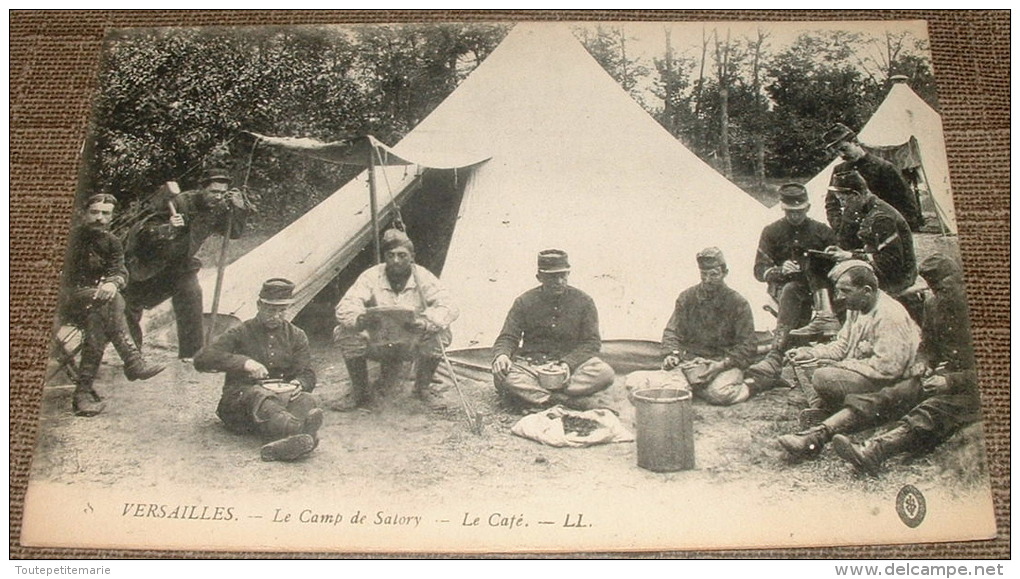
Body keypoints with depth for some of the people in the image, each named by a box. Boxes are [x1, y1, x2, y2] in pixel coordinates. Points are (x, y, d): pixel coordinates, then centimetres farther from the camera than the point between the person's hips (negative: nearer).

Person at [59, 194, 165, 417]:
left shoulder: (112, 242, 14)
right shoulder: (73, 237, 5)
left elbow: (120, 271, -3)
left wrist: (113, 282, -29)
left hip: (96, 303, 3)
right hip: (69, 302, -3)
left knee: (98, 319, -33)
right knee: (108, 300, -34)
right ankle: (132, 361, -42)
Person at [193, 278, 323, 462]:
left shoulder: (296, 335, 16)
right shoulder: (240, 334, 6)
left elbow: (307, 375, 11)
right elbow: (201, 359, -6)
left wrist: (297, 384, -15)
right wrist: (243, 363, -21)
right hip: (240, 397, -2)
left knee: (307, 400, -30)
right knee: (259, 395, -38)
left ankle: (282, 444, -64)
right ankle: (299, 430, -71)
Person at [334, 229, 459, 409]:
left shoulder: (423, 277, -12)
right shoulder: (371, 276, -12)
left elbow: (448, 306, -24)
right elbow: (345, 307, -22)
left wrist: (426, 323, -45)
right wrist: (358, 319, -47)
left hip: (410, 344, 0)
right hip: (377, 343, 1)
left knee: (439, 335, -29)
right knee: (345, 334, -26)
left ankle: (422, 388, -2)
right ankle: (360, 390, -2)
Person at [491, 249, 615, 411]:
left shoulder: (583, 301, 3)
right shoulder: (524, 302, 3)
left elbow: (592, 342, 1)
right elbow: (507, 338, 1)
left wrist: (568, 363, -17)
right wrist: (501, 355, -24)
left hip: (572, 361, 1)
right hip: (530, 362, -1)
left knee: (605, 373, -30)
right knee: (502, 377, -33)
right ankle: (566, 399, -33)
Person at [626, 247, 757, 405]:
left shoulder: (738, 303, 1)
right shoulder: (687, 297, 9)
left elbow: (746, 347, -1)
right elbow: (672, 332, 12)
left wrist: (723, 364, -18)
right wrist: (671, 353, -10)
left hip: (724, 364, -2)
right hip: (688, 362, 2)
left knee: (719, 393, -38)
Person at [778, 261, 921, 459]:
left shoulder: (890, 316, -21)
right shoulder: (856, 308, 10)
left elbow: (887, 367, -27)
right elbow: (842, 345, 14)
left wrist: (842, 365, -20)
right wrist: (809, 352, -3)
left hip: (892, 386, -11)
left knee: (823, 378, -26)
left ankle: (817, 435, -12)